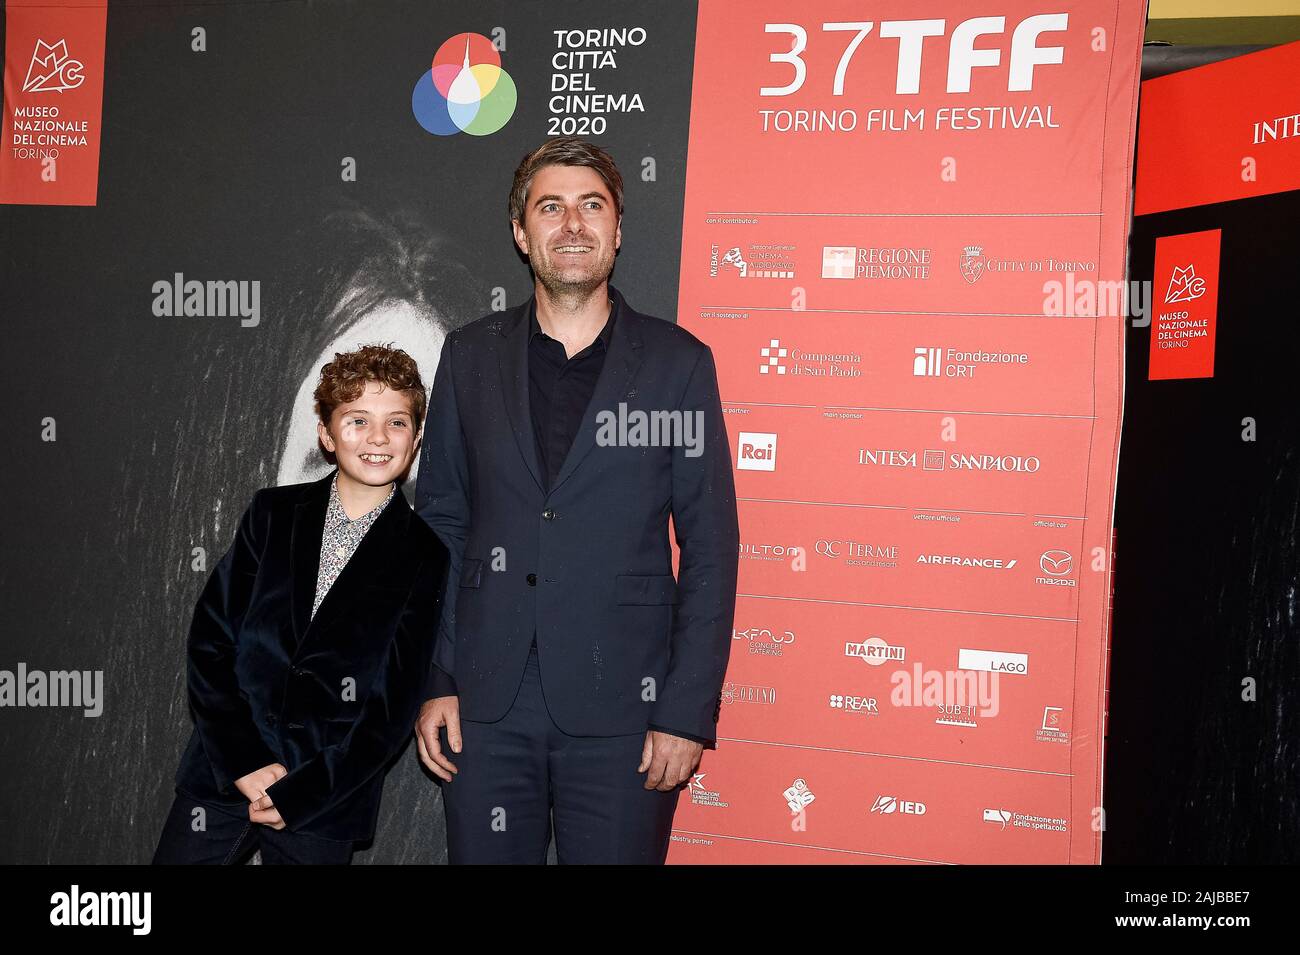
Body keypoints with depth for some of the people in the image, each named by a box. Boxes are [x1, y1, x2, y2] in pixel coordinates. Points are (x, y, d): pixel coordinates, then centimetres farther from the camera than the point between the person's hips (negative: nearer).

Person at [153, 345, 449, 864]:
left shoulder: (426, 557, -4)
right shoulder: (273, 514, 3)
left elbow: (395, 704, -5)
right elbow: (211, 637, -1)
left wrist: (299, 793, -10)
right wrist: (244, 763, -10)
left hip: (326, 801, -2)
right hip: (221, 777, 2)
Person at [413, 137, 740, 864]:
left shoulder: (678, 362, -2)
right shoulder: (471, 356, 6)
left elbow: (711, 549, -2)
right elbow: (440, 525, 9)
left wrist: (689, 713, -7)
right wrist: (433, 681, 2)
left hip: (619, 708, -2)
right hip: (486, 703, 2)